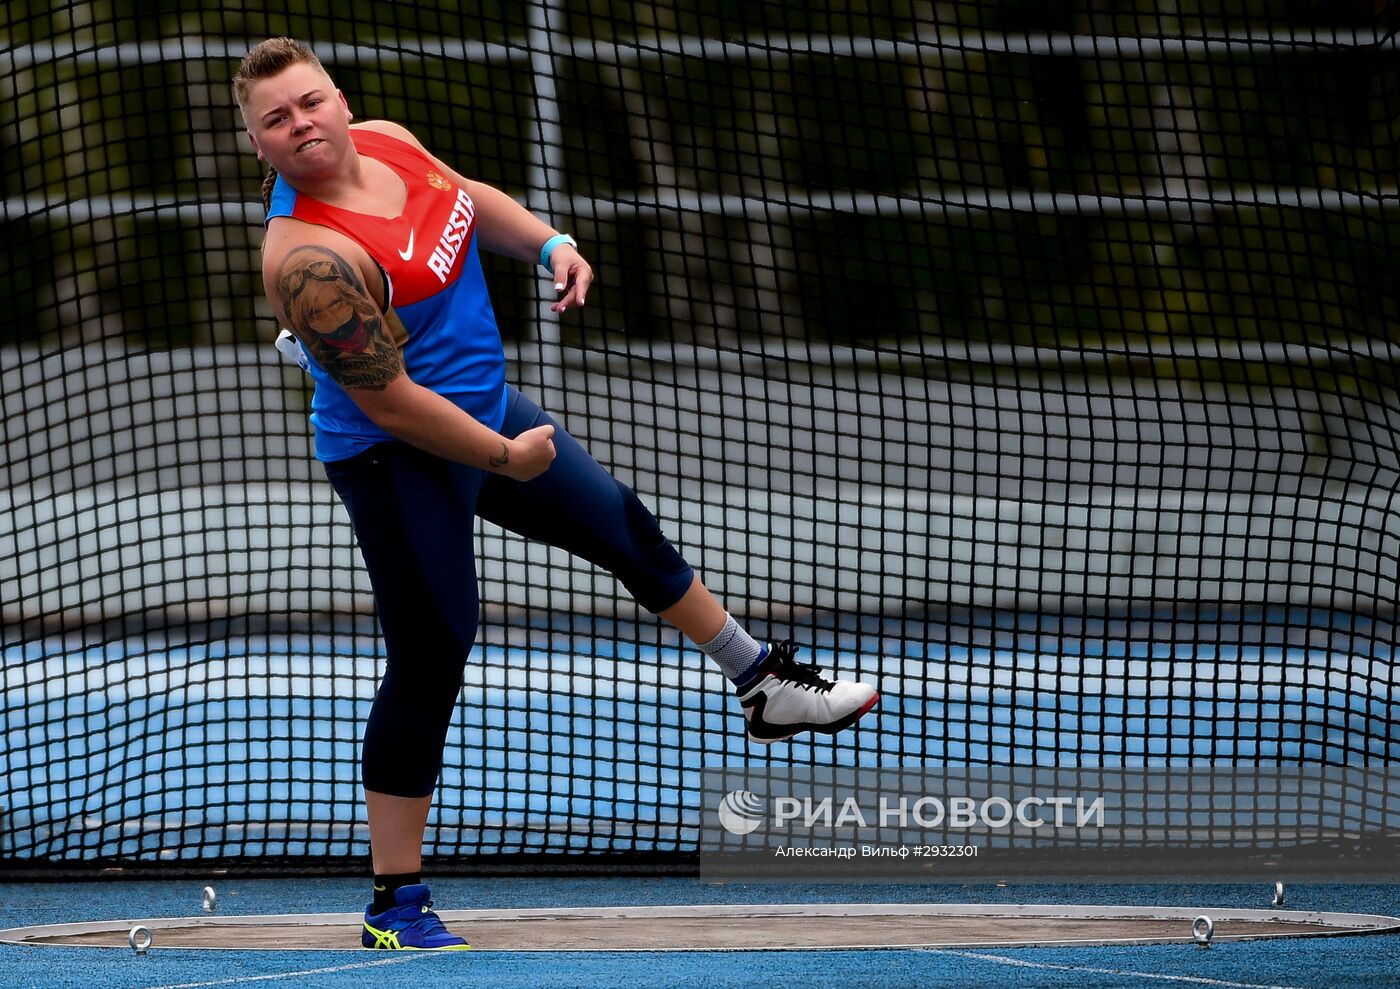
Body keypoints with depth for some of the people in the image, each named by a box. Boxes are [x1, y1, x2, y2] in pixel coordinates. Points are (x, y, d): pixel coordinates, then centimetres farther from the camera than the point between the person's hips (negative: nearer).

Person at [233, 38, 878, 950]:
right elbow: (388, 402, -28)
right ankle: (395, 906, 4)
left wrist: (551, 245, 0)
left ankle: (766, 688, 46)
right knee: (431, 661, -6)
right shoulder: (310, 257, -30)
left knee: (625, 528, 24)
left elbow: (469, 199, 17)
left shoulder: (383, 141, -3)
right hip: (398, 461, -10)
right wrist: (504, 458, -18)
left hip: (484, 406, 10)